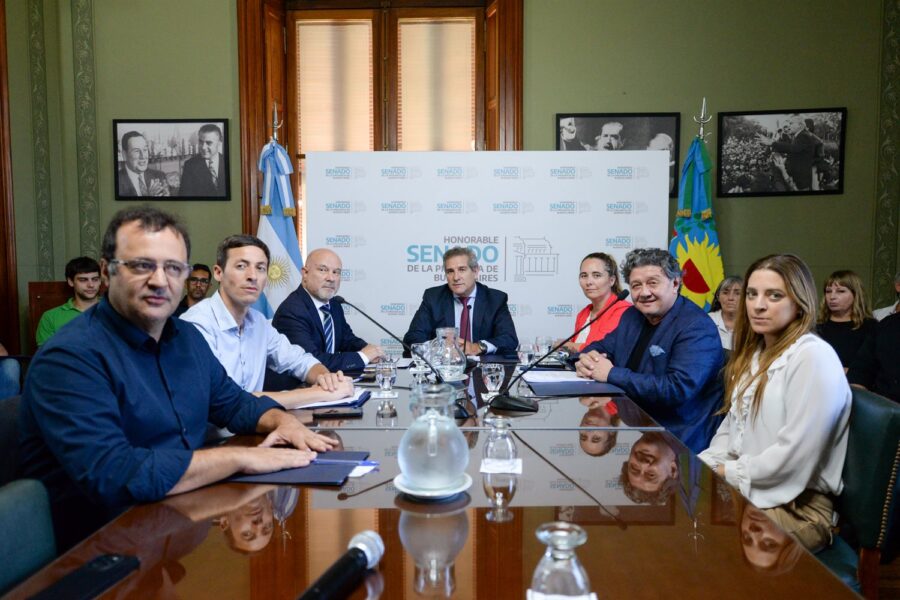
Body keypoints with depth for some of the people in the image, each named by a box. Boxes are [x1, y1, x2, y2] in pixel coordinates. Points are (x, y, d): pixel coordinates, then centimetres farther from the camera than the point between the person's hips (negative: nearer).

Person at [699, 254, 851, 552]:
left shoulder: (814, 357, -16)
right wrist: (705, 466, -2)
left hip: (796, 506, -8)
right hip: (744, 487, 8)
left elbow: (794, 455, -22)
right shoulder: (755, 354, 13)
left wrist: (729, 472, -12)